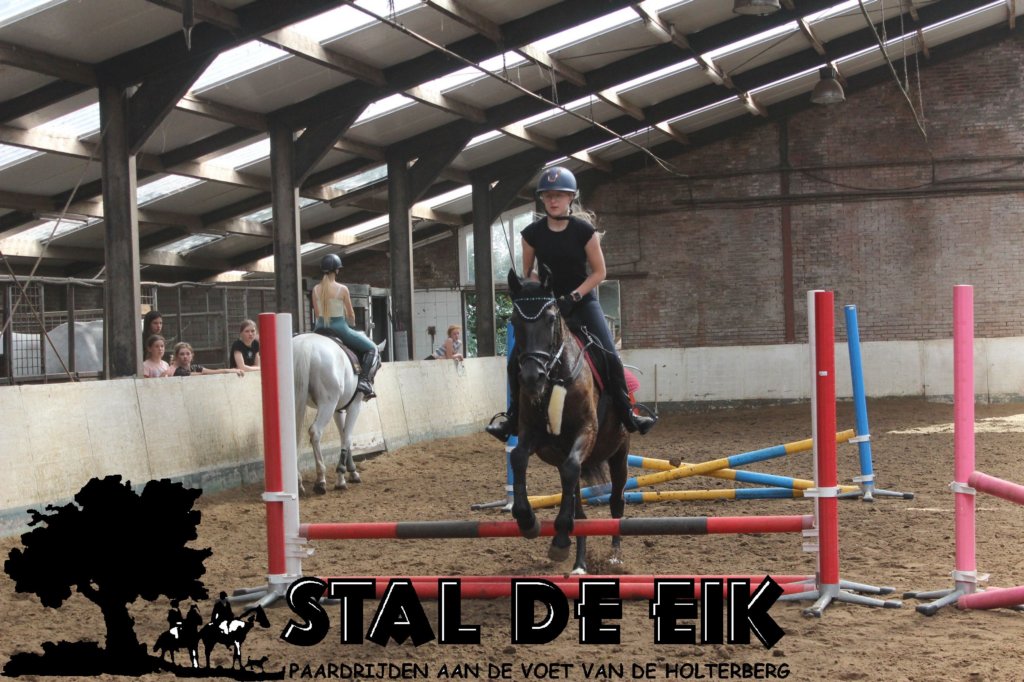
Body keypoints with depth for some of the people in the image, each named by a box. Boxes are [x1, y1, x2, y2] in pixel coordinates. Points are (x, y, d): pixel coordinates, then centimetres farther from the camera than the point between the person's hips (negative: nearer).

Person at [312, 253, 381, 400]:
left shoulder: (316, 289, 1)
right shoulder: (342, 289, -10)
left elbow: (317, 313, 10)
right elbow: (350, 314, 0)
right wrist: (352, 326, 21)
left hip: (320, 327, 4)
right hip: (340, 328, -4)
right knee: (372, 349, 9)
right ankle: (364, 381, -8)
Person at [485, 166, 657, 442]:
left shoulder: (584, 230, -10)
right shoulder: (533, 233, -4)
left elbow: (598, 272, -5)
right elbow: (528, 272, 8)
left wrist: (573, 297, -16)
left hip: (581, 302, -2)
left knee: (610, 356, -16)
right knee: (516, 359, -11)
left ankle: (626, 415, -1)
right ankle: (513, 417, 4)